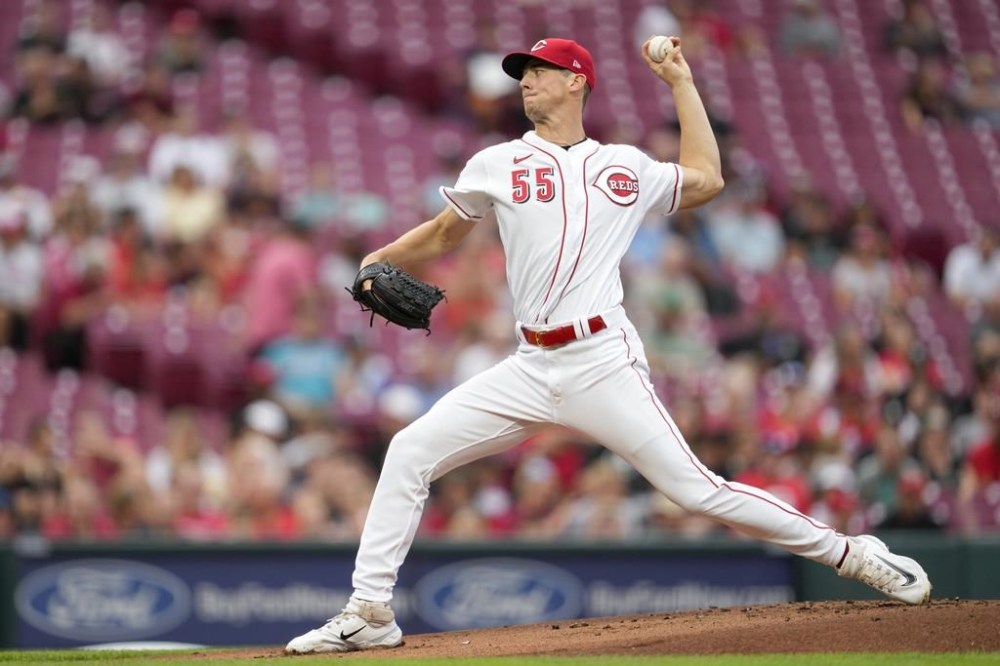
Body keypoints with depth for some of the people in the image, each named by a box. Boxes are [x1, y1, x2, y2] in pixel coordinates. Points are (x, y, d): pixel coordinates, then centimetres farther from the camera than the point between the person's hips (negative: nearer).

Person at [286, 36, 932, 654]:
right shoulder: (497, 166, 13)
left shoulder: (627, 168, 12)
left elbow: (707, 179, 25)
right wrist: (379, 261, 13)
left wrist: (681, 82, 25)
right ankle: (370, 613, -1)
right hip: (532, 368, 3)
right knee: (410, 452, -7)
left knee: (694, 488, -11)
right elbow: (446, 231, 25)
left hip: (604, 364, -3)